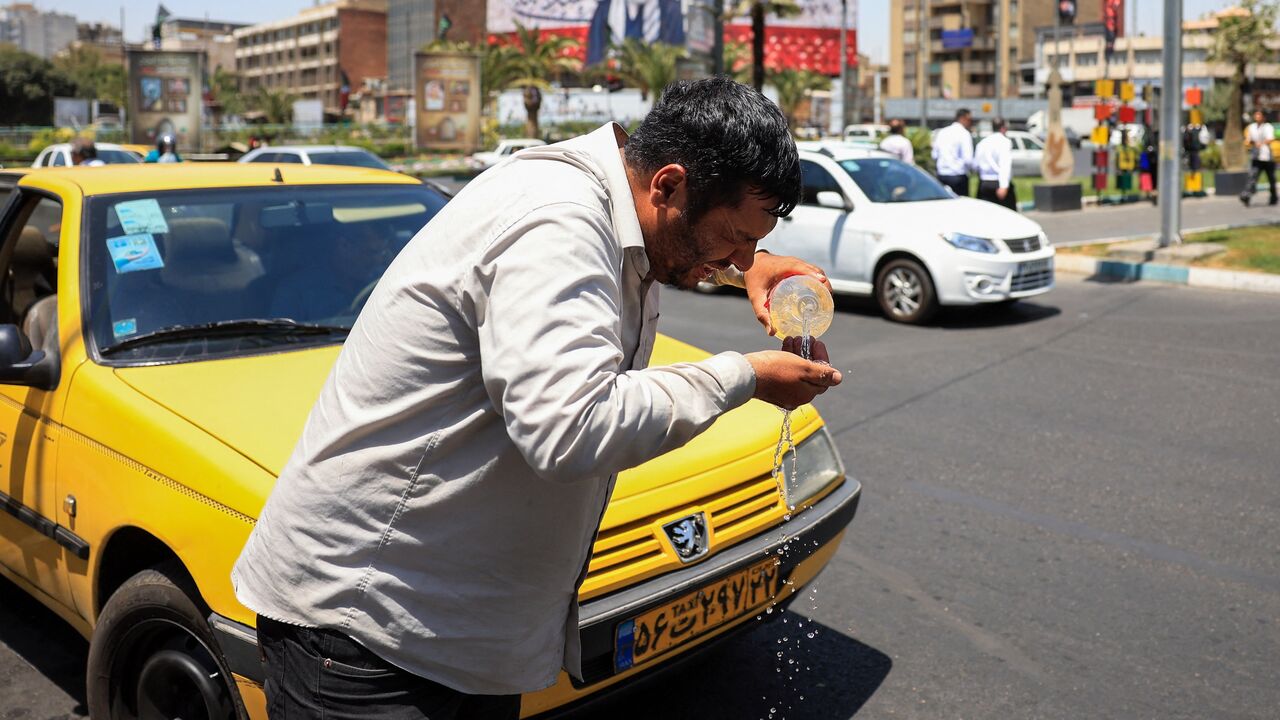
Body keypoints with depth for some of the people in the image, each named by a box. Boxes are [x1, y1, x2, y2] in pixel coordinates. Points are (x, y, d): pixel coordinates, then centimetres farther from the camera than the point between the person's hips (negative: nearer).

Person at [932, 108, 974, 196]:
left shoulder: (942, 132, 9)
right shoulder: (964, 134, -9)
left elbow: (935, 155, 12)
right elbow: (968, 159, -15)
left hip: (941, 176, 6)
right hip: (958, 177, -6)